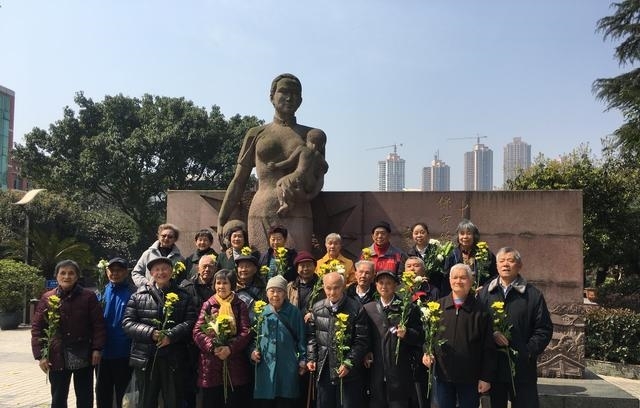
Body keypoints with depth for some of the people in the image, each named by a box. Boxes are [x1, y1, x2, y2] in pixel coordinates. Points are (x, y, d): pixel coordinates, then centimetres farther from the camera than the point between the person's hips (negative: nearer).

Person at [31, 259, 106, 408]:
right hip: (57, 357, 1)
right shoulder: (47, 298, 2)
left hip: (84, 356, -1)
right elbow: (37, 327, 1)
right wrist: (40, 355, -6)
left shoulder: (89, 296, -2)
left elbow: (98, 324, -2)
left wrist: (97, 348, -9)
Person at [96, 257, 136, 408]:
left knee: (123, 395, 10)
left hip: (124, 354, -5)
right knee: (102, 393, 17)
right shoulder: (102, 292, 6)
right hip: (103, 351, 5)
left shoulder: (133, 293, -8)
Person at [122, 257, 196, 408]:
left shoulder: (183, 296, 6)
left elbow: (190, 321, -4)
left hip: (174, 360, 0)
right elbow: (127, 323, -1)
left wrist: (171, 335, -19)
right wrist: (151, 333, -16)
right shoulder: (138, 296, 6)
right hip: (145, 359, 0)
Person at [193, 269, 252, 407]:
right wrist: (213, 347, -17)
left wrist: (230, 348, -18)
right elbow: (197, 331, -1)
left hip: (236, 366, -1)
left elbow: (246, 332, -3)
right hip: (211, 366, 1)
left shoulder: (240, 305, 6)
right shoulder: (208, 305, 8)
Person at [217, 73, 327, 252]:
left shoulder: (311, 135, 13)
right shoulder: (256, 134, 14)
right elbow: (238, 182, 15)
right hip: (261, 216, 1)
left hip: (297, 216, 0)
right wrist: (221, 221, 10)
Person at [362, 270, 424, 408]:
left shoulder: (408, 308, 3)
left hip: (399, 374, -2)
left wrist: (406, 334, -18)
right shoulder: (368, 309, 11)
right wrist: (366, 353, -2)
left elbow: (420, 337, 0)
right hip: (375, 373, 2)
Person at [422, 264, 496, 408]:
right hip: (442, 375, 2)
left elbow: (488, 347, -5)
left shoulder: (480, 310, -5)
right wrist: (427, 352, -8)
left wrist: (486, 377, -6)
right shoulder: (437, 306, 3)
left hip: (470, 378, -2)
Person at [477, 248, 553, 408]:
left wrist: (528, 352, -12)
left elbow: (544, 329, -2)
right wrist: (491, 334, -14)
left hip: (523, 368, -2)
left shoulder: (533, 294, 1)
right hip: (493, 365, 2)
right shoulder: (485, 292, 7)